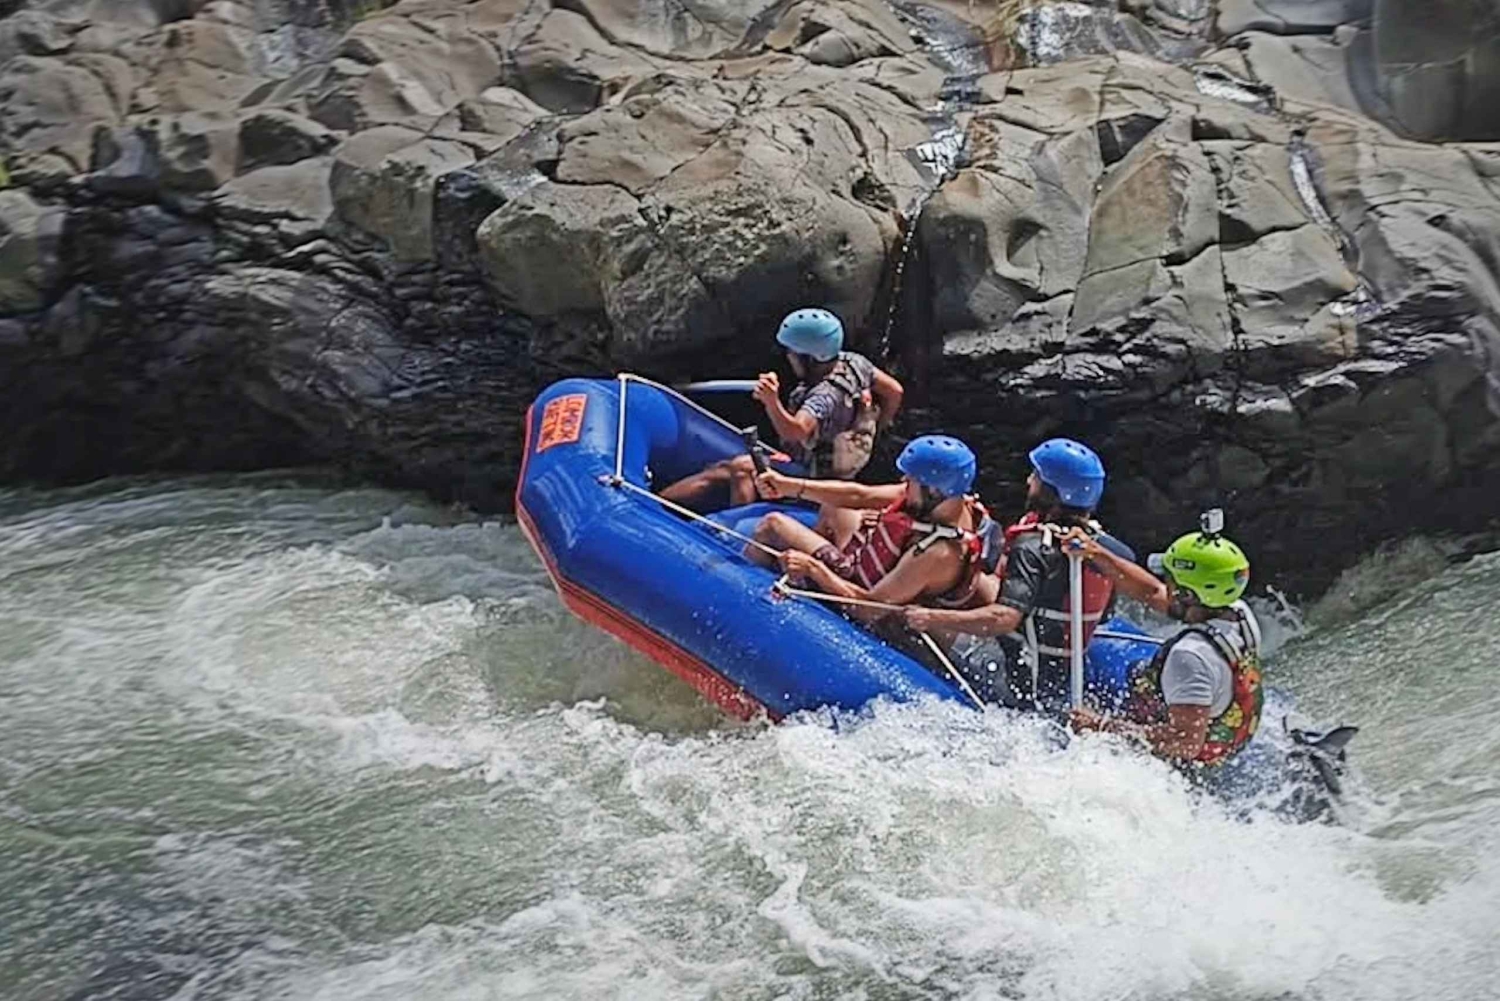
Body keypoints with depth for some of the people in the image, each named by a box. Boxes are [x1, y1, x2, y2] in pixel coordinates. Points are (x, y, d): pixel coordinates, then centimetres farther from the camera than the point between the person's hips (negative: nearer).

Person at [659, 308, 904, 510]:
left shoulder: (826, 396, -36)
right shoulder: (852, 362, -8)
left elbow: (795, 432, -54)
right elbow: (894, 391, 4)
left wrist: (772, 402, -70)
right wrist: (871, 432, 15)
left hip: (815, 480, -11)